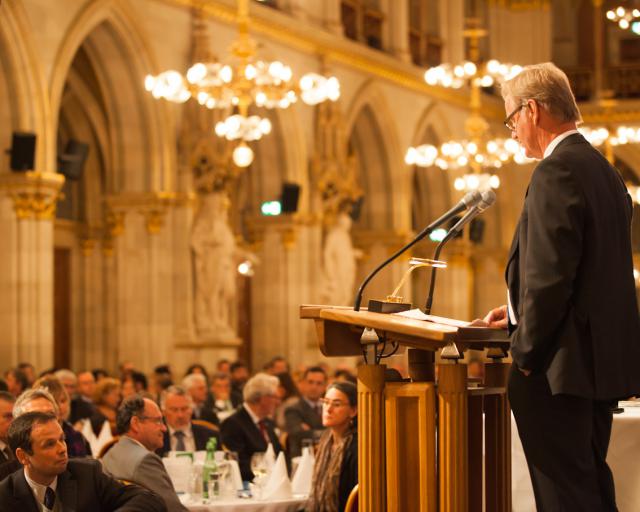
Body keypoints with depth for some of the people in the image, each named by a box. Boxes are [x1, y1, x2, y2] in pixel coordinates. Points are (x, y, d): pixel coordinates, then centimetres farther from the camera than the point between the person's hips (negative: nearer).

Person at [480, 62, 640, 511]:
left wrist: (526, 353, -12)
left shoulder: (557, 171, -15)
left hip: (563, 368, -10)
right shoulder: (603, 170, 15)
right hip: (604, 359, 10)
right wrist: (521, 314, 18)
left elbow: (550, 274, -20)